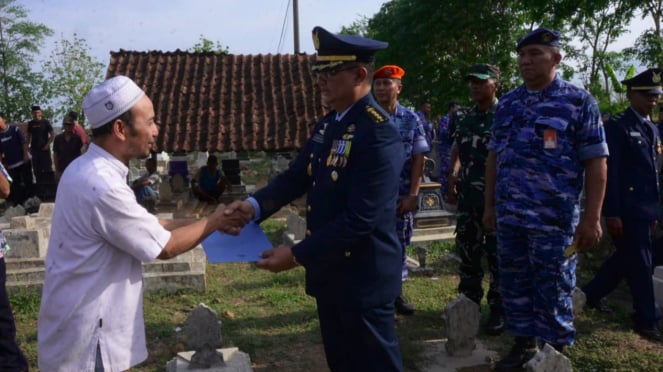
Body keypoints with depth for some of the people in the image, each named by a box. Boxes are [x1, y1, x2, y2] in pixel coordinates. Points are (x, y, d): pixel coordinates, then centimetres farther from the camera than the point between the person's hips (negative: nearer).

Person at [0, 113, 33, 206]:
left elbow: (24, 142, -7)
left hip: (24, 160, -2)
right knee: (16, 184, 10)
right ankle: (18, 202, 21)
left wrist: (25, 155, -13)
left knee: (28, 181, 7)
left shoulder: (14, 129, -7)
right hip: (11, 164, 2)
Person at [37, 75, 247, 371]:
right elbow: (165, 246, -18)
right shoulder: (102, 185, -27)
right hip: (88, 334, -9)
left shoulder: (88, 169, 3)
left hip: (85, 320, 9)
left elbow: (145, 224, 9)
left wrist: (207, 222, 3)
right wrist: (214, 221, -4)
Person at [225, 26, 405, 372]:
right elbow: (296, 176, 6)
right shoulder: (326, 125, 7)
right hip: (329, 271, 8)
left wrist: (297, 255, -22)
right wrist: (254, 205, -12)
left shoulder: (378, 133, -22)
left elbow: (359, 220, -26)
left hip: (363, 278, -8)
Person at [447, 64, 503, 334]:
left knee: (497, 256, 3)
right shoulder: (463, 117, 9)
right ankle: (469, 303, 28)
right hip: (467, 198, 5)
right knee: (467, 253, 13)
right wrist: (451, 181, 8)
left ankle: (498, 310, 16)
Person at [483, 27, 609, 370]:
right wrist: (490, 205, 11)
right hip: (509, 216, 5)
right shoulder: (507, 104, 10)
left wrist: (591, 218, -11)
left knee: (553, 290, 5)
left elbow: (596, 163, -6)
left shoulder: (579, 102, -4)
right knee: (514, 286, 13)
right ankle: (524, 344, 31)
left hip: (555, 218, -4)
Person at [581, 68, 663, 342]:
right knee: (639, 265, 0)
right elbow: (610, 173, -15)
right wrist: (612, 213, -18)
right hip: (628, 211, -8)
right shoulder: (617, 127, -10)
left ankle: (592, 293, 35)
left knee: (626, 259, 17)